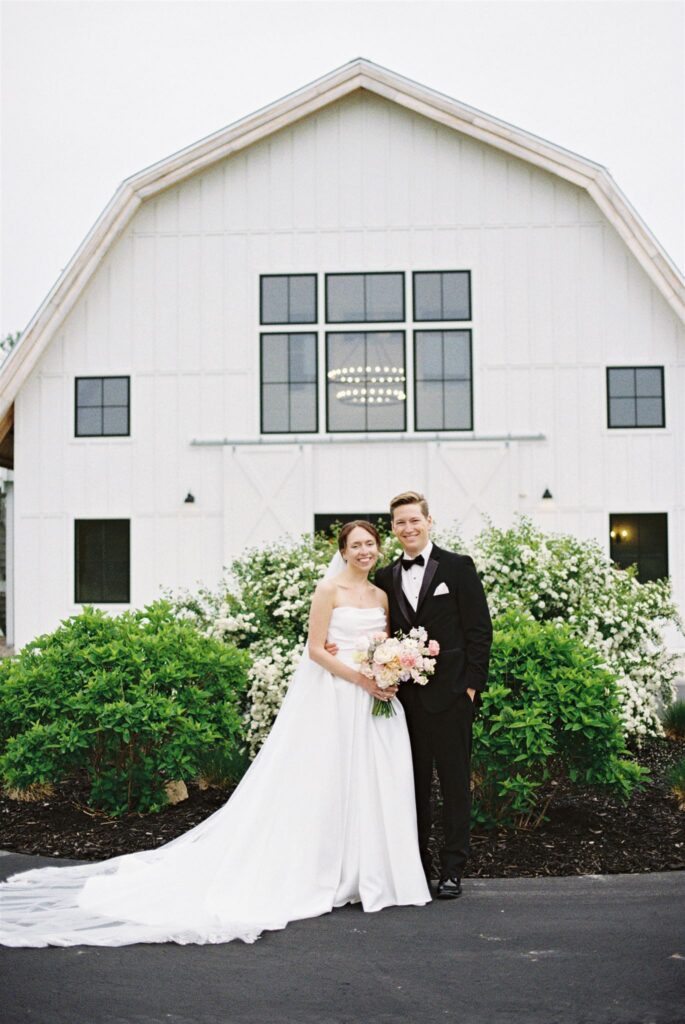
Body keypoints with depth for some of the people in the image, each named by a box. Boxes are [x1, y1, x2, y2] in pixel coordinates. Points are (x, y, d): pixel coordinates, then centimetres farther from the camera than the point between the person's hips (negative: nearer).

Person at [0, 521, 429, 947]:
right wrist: (361, 679, -16)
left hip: (374, 702, 6)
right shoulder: (329, 590, -5)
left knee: (374, 782, 6)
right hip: (333, 699, -6)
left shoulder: (382, 596, 13)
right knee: (324, 782, -2)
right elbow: (316, 649, -10)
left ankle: (365, 873, 17)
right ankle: (323, 874, 8)